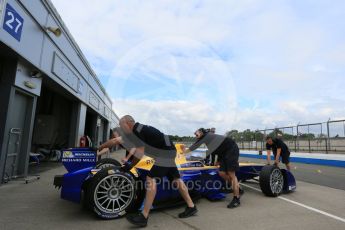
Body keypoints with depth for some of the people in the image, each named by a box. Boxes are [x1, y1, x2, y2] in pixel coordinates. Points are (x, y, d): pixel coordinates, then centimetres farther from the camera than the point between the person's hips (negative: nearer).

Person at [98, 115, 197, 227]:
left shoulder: (138, 130, -18)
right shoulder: (133, 132, 11)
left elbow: (139, 153, -17)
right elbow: (115, 140, 20)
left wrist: (130, 166, -3)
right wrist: (99, 148, 26)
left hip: (165, 152, -10)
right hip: (167, 152, 10)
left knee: (151, 178, -14)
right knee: (175, 179, 13)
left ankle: (144, 216, -11)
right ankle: (191, 206, 22)